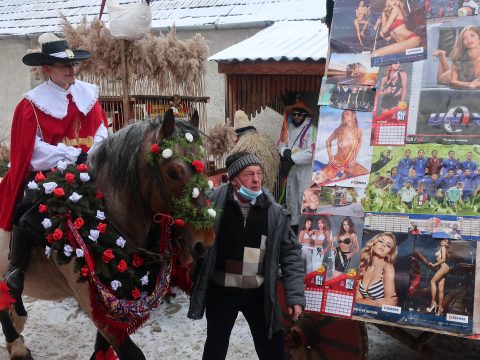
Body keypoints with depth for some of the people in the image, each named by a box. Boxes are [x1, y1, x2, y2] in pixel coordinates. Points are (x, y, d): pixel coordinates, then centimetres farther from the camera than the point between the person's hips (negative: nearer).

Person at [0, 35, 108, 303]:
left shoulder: (88, 94, 8)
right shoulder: (33, 103, -5)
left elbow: (102, 135, 5)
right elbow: (33, 149, -12)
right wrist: (74, 156, -21)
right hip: (47, 171, -4)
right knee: (28, 206, -28)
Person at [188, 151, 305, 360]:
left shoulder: (275, 212, -7)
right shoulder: (214, 202, -12)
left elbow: (291, 255, -2)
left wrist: (295, 296, -6)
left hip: (259, 294, 1)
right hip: (220, 292, -1)